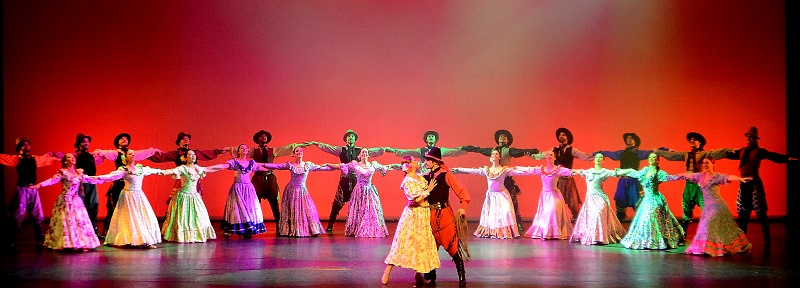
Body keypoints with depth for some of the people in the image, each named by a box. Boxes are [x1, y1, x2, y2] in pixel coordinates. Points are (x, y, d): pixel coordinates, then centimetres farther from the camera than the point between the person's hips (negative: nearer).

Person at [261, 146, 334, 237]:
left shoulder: (308, 165, 2)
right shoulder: (290, 165, -2)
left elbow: (320, 168, 3)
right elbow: (276, 166, -6)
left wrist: (336, 167, 1)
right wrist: (263, 165, -14)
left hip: (303, 191, 1)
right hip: (291, 191, -1)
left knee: (308, 210, -4)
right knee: (292, 211, 2)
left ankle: (312, 230, 2)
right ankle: (291, 231, 9)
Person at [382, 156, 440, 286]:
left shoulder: (421, 178, 10)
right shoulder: (407, 181, -13)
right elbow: (416, 199, -20)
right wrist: (428, 190, -14)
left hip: (425, 215, 7)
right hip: (413, 215, -7)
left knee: (422, 244, 9)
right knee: (404, 243, -5)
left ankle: (418, 274, 16)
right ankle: (387, 272, 1)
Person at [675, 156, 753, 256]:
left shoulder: (717, 176, -11)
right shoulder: (701, 176, 8)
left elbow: (729, 177, -27)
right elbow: (688, 175, 21)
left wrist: (740, 178, -44)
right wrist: (676, 175, 33)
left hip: (717, 205, -7)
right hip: (707, 206, 7)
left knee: (709, 225, -11)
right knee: (704, 226, 7)